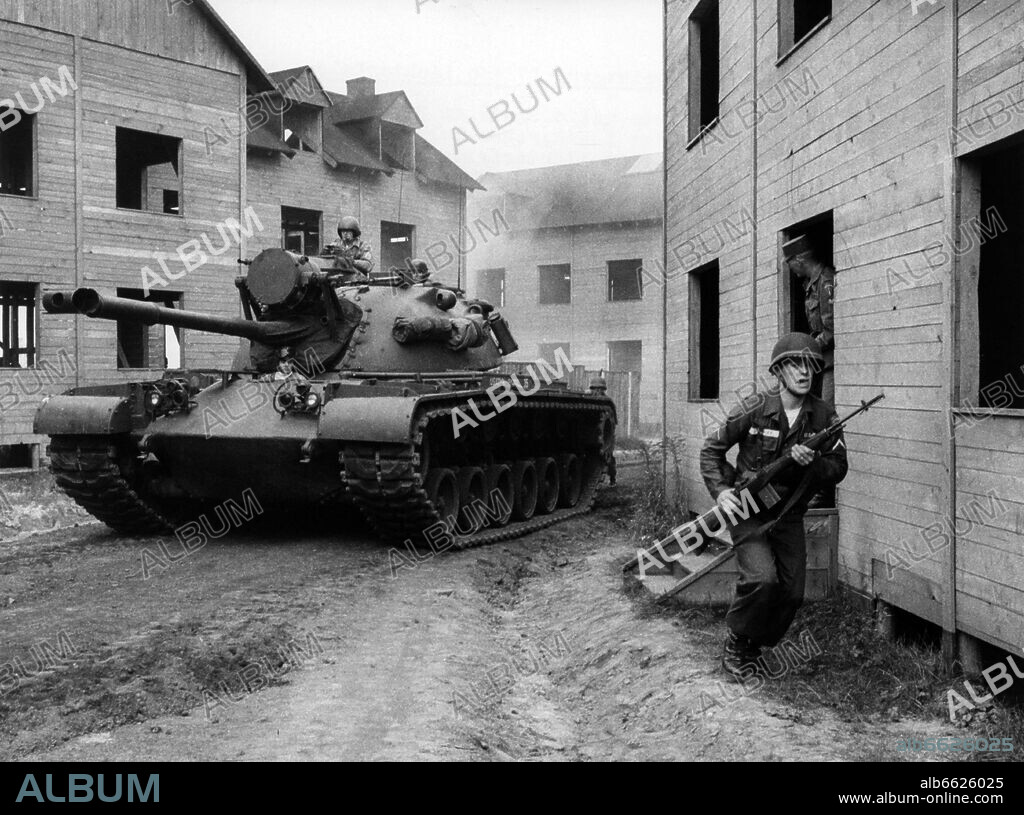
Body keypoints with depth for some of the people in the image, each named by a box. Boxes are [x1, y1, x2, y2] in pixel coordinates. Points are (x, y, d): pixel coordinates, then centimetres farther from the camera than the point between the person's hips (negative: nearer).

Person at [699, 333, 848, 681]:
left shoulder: (824, 416, -3)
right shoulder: (753, 410, -13)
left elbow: (838, 468, 1)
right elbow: (711, 450, -2)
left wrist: (813, 462, -20)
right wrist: (721, 491, -16)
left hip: (789, 517, 4)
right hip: (748, 512, -4)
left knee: (792, 594, 1)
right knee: (762, 579, -24)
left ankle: (756, 647, 26)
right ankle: (736, 642, 2)